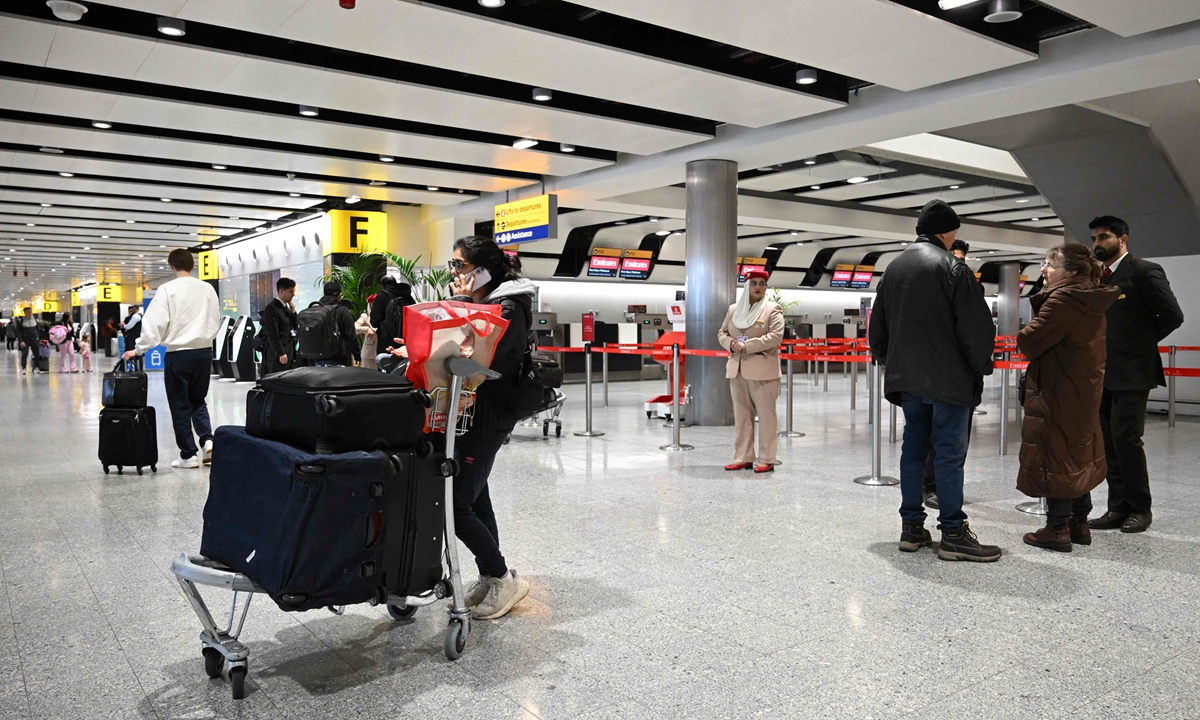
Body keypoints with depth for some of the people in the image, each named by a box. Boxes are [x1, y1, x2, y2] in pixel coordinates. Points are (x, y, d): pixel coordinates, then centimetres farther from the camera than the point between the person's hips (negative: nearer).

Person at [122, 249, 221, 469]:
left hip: (179, 353, -4)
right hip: (204, 351, 4)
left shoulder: (167, 289, -8)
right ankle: (207, 440, 0)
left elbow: (154, 323, -10)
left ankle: (189, 454, 8)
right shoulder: (208, 288, 4)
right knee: (198, 400, 18)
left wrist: (139, 349, -1)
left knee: (180, 404, 6)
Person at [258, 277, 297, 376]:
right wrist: (281, 353, -19)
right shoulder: (271, 308, -12)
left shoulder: (285, 307, 16)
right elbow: (272, 334, -17)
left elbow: (294, 327, 18)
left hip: (289, 353, 9)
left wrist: (293, 312, 4)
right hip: (278, 356, -9)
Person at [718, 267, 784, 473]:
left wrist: (746, 346, -18)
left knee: (766, 415, -1)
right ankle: (743, 457, 16)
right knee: (741, 415, 9)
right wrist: (730, 343, -6)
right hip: (737, 369, 5)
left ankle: (767, 460, 5)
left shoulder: (773, 309, -2)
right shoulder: (733, 309, 14)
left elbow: (776, 336, -14)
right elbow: (722, 332, 17)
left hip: (762, 370, -5)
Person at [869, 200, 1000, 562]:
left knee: (913, 447, 12)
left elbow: (877, 324, 19)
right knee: (950, 451, -3)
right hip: (947, 377, -7)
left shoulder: (894, 267, 14)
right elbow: (975, 325, -13)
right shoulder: (952, 267, -9)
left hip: (906, 378, 7)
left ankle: (911, 527, 15)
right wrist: (981, 367, -1)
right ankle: (953, 533, 0)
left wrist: (888, 360, 25)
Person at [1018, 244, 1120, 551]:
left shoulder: (1062, 301, -20)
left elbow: (1030, 342, -21)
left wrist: (1024, 333, 0)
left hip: (1057, 394, -10)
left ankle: (1057, 528, 4)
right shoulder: (1092, 302, 10)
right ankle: (1080, 523, 26)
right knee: (1078, 454, 17)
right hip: (1085, 390, 10)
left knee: (1053, 456, -2)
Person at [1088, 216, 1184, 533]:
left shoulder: (1144, 271, -6)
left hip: (1132, 373, -7)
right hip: (1103, 374, 7)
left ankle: (1140, 508, 6)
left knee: (1125, 438, -9)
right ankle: (1118, 508, 15)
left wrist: (1144, 342, -1)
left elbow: (1173, 315, -8)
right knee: (1110, 442, 8)